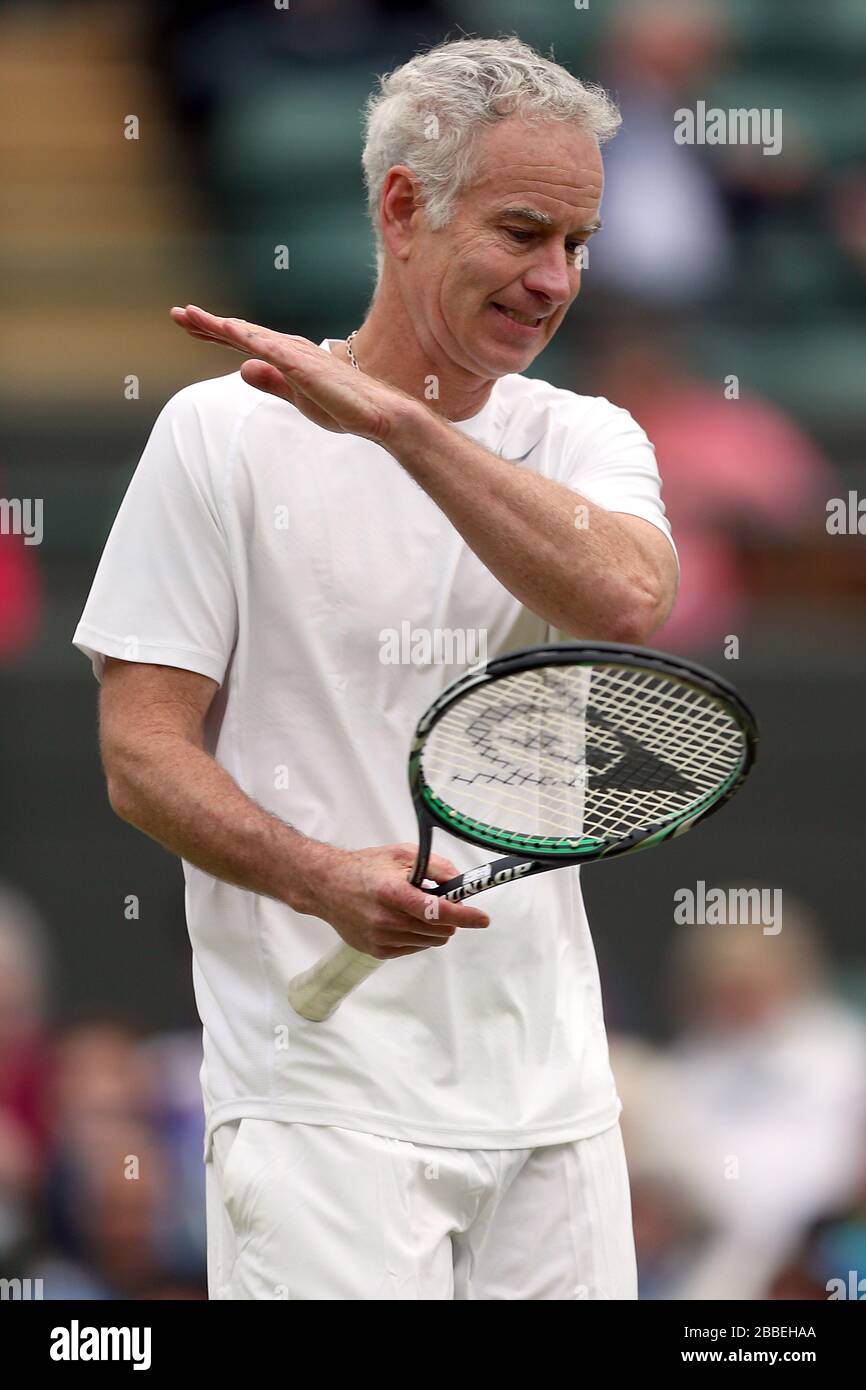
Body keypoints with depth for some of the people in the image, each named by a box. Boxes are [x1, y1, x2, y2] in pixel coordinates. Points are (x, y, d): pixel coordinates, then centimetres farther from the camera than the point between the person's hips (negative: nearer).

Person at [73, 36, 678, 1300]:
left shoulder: (589, 441, 8)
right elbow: (142, 752, -6)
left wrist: (396, 420, -23)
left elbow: (628, 602, -16)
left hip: (551, 1091, 4)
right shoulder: (226, 432, -2)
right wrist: (324, 877, -23)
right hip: (323, 1092, -4)